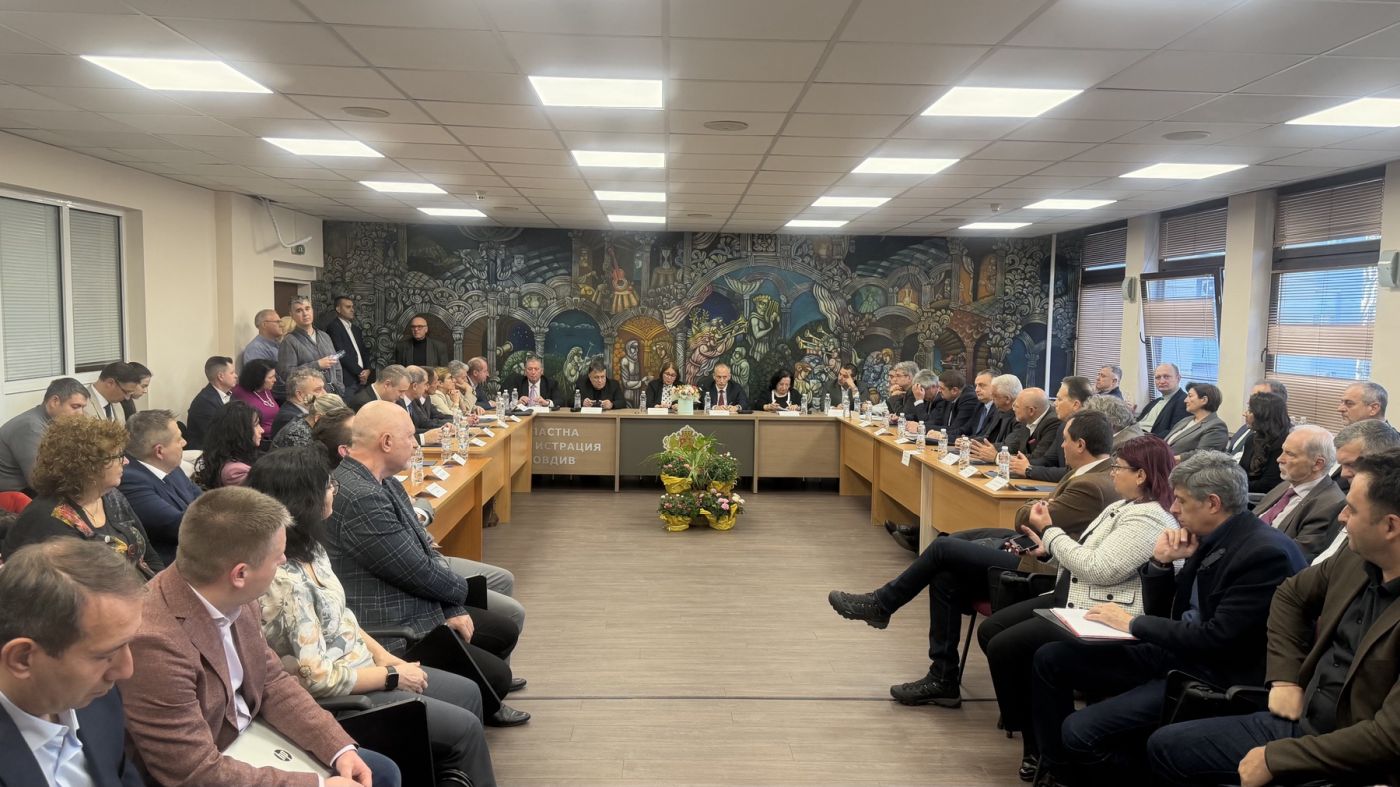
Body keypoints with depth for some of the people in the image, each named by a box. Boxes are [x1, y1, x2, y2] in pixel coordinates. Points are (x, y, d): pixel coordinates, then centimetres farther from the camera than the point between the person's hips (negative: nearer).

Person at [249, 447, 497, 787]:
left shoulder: (309, 548, -1)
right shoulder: (283, 581, -29)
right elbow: (317, 677, -26)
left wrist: (382, 655, 1)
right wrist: (392, 676, -16)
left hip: (360, 665, 9)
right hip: (338, 696, -9)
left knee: (467, 692, 12)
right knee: (465, 727, -4)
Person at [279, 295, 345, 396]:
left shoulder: (325, 336, 16)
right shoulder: (289, 341, -3)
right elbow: (286, 373, -13)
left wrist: (340, 391, 7)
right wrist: (317, 365, -15)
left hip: (333, 392, 5)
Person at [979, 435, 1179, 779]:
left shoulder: (1148, 519, -20)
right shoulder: (1123, 506, 13)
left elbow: (1097, 569, -25)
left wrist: (1049, 530, -16)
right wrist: (1048, 549, 0)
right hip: (1073, 600, 11)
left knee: (1003, 646, -17)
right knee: (989, 630, 4)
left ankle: (1037, 743, 3)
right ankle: (1033, 716, 15)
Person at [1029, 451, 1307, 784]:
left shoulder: (1267, 552, -20)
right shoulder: (1210, 538, 6)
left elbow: (1217, 640, -24)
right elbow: (1161, 612, 13)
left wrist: (1133, 623, -14)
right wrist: (1161, 562, -5)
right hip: (1175, 652, 9)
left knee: (1081, 730, -22)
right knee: (1050, 658, 3)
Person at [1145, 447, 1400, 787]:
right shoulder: (1355, 560, -1)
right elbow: (1290, 595, 18)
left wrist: (1276, 758, -21)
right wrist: (1284, 677, 7)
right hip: (1298, 721, 7)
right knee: (1163, 745, 6)